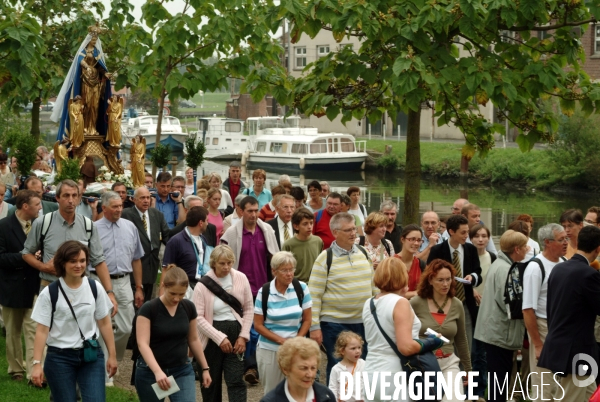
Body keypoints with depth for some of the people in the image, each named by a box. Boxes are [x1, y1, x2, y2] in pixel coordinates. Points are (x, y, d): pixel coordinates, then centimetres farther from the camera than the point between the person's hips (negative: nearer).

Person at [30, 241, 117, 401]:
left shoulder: (95, 288, 1)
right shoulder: (49, 293, -8)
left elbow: (104, 323, 6)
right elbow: (42, 330, -8)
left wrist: (112, 355, 6)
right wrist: (37, 363, -13)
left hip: (91, 354, 2)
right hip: (59, 358, -2)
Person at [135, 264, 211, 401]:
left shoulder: (189, 307, 0)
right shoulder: (149, 309, -15)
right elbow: (143, 344, -23)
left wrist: (205, 368, 13)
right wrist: (157, 372, -35)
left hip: (182, 371, 3)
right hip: (150, 372, -3)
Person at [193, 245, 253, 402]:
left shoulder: (241, 278, -2)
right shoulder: (203, 285, -10)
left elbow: (248, 309, 6)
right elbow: (199, 317, -13)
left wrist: (243, 336, -4)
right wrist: (220, 338, -18)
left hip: (235, 333, 1)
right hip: (211, 337, -1)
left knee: (236, 381, -5)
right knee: (211, 381, 11)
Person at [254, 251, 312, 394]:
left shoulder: (301, 288, -2)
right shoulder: (264, 292, -5)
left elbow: (307, 320, 3)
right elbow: (258, 325, -3)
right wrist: (281, 340, -13)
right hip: (269, 350, -1)